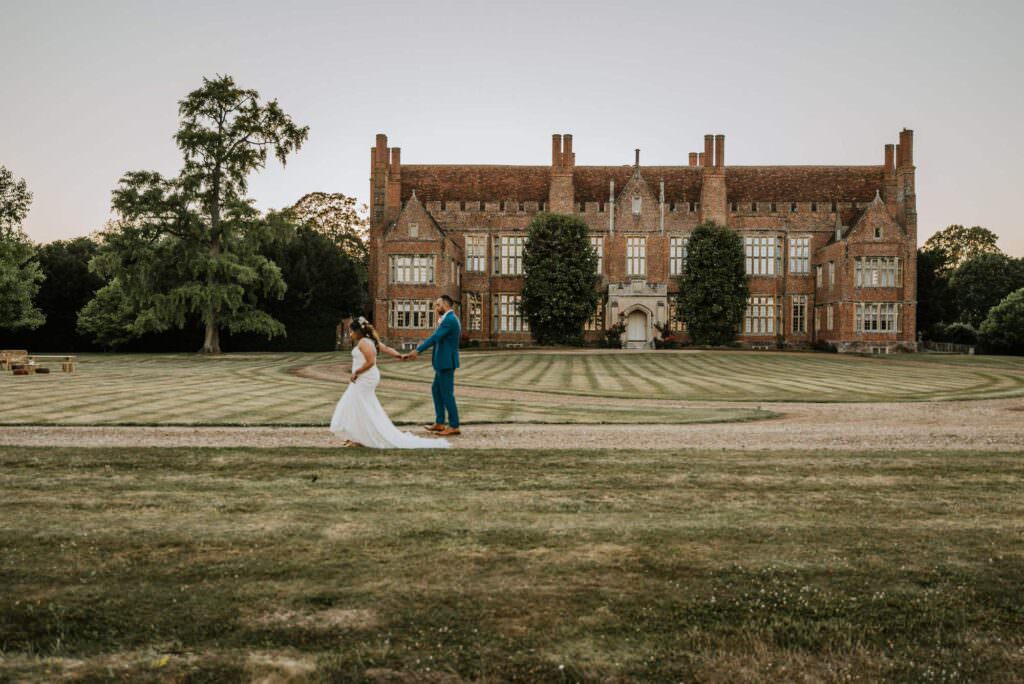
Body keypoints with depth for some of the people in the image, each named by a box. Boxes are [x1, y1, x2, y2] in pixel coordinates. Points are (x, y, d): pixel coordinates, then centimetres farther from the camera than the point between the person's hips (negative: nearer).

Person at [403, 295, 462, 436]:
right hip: (443, 362, 10)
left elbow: (435, 337, -24)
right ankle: (439, 423, 22)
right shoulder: (450, 319, 15)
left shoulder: (449, 320, -18)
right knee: (436, 390, 16)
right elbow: (437, 338, 19)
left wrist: (418, 350, -23)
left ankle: (454, 426, 1)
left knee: (446, 393, -5)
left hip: (446, 362, -10)